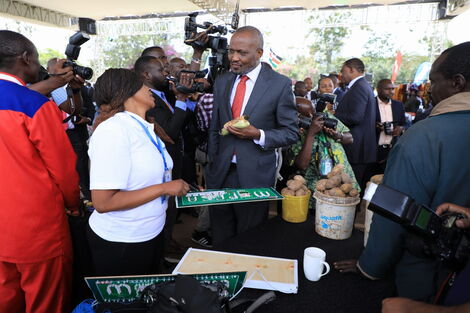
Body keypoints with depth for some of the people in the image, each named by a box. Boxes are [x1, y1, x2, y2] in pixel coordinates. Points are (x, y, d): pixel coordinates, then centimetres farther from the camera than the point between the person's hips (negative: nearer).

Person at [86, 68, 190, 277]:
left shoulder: (145, 128, 3)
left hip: (152, 234, 8)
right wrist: (164, 188, -24)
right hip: (120, 244, -8)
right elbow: (103, 202, -27)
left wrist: (178, 188, -3)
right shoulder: (113, 130, -22)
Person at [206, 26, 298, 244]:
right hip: (220, 174, 4)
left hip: (254, 176, -3)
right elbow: (214, 129, 13)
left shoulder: (280, 84, -6)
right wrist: (212, 164, 10)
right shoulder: (222, 82, 8)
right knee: (220, 240, 15)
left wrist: (258, 135, -19)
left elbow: (291, 133, -3)